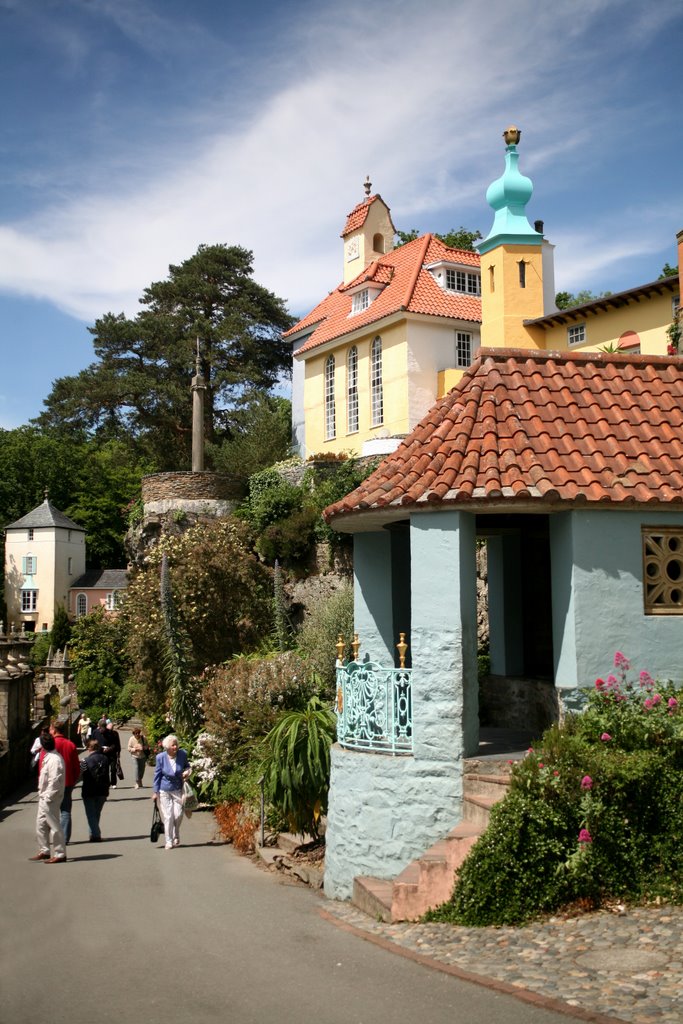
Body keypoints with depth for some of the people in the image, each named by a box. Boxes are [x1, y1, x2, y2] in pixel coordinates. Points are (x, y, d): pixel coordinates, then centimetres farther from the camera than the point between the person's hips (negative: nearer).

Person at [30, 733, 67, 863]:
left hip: (51, 798, -11)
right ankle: (44, 851, 28)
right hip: (44, 797, 11)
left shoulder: (54, 759, -22)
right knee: (41, 824, 18)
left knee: (54, 825, -4)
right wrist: (42, 795, 17)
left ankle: (60, 854, 2)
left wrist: (48, 797, -21)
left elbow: (54, 781, -24)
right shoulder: (49, 757, 11)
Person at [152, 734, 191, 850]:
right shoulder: (161, 757, -13)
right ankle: (169, 841, 12)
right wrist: (155, 792, -1)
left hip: (178, 789, 1)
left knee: (178, 814, -2)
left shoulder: (183, 754, -9)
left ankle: (176, 836, 25)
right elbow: (157, 775, -3)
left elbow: (187, 766, 12)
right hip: (164, 790, -1)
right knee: (168, 816, -1)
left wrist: (187, 771, -11)